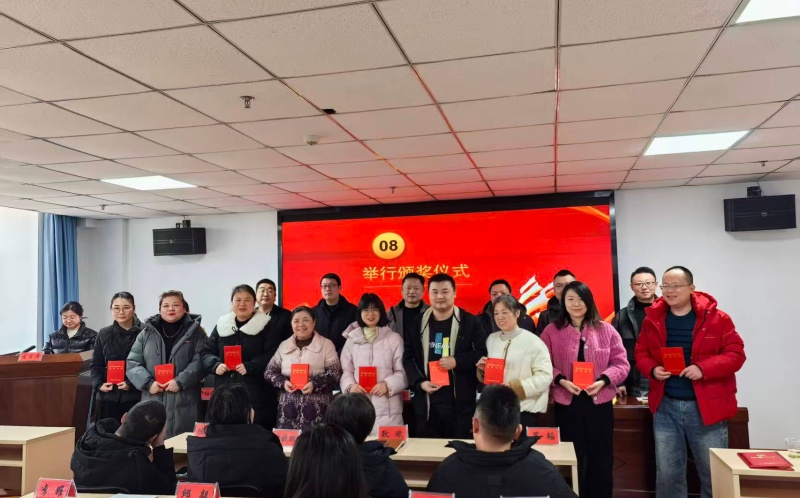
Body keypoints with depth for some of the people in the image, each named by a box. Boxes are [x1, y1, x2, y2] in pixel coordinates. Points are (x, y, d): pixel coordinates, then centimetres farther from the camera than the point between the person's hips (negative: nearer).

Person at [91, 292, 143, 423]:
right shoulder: (104, 334, 10)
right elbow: (95, 364, 14)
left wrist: (132, 384, -15)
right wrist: (98, 384, -2)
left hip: (136, 396, -3)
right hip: (108, 396, 4)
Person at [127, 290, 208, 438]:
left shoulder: (195, 332, 4)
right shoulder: (147, 332, 11)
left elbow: (200, 362, -5)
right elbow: (132, 362, 8)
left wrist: (180, 381, -16)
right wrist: (148, 383, -7)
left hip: (184, 404, -2)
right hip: (153, 403, 2)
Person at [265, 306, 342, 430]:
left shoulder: (326, 344, 4)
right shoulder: (284, 345, 14)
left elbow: (335, 373, -3)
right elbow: (269, 372, 13)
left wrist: (315, 384, -17)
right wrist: (283, 382, -6)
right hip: (289, 407, 3)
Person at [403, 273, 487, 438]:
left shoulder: (469, 321, 2)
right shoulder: (419, 323, 9)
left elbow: (483, 353, -1)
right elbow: (408, 357, 8)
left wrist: (457, 361, -14)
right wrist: (420, 382, -7)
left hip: (460, 403, -2)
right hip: (427, 403, 2)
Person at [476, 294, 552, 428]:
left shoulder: (532, 341, -8)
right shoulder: (491, 339, 9)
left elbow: (545, 377, -14)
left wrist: (514, 387, -21)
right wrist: (483, 370, -4)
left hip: (523, 411, -5)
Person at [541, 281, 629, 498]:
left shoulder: (606, 329, 3)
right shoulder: (552, 331, 1)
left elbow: (621, 363, 2)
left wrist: (603, 380, -14)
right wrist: (562, 381, -15)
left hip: (600, 403, 1)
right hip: (567, 403, -1)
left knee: (601, 459, 9)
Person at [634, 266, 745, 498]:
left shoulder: (716, 318, -5)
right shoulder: (653, 318, 3)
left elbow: (735, 354, -8)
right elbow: (641, 353, 10)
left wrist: (704, 368, -23)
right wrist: (652, 369, -12)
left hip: (706, 407, -2)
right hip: (665, 407, 2)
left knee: (715, 475, 10)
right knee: (667, 474, 11)